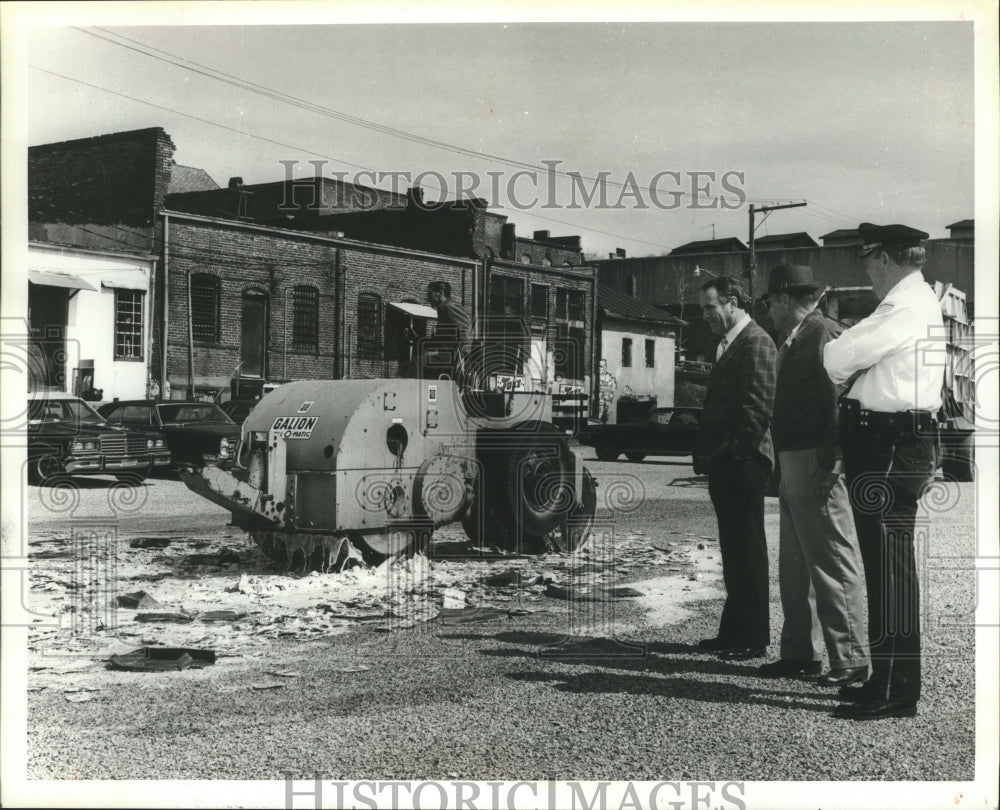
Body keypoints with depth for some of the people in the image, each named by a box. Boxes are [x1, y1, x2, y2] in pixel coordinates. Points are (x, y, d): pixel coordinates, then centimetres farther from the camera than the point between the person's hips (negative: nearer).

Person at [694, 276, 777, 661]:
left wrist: (735, 452, -20)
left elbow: (758, 404, -18)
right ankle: (734, 631, 21)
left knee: (748, 552, -2)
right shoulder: (727, 345, 19)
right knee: (734, 551, 13)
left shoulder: (756, 343, -11)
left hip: (742, 464, -9)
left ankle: (752, 637, 5)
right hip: (723, 466, 10)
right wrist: (706, 454, 14)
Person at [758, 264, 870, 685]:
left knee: (833, 564, -4)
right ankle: (800, 652, 26)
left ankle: (850, 659, 3)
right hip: (793, 468, 11)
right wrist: (781, 464, 14)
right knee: (795, 566, 16)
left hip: (815, 465, -11)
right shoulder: (796, 340, 16)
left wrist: (829, 464, -23)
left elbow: (840, 401, -20)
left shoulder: (824, 334, -13)